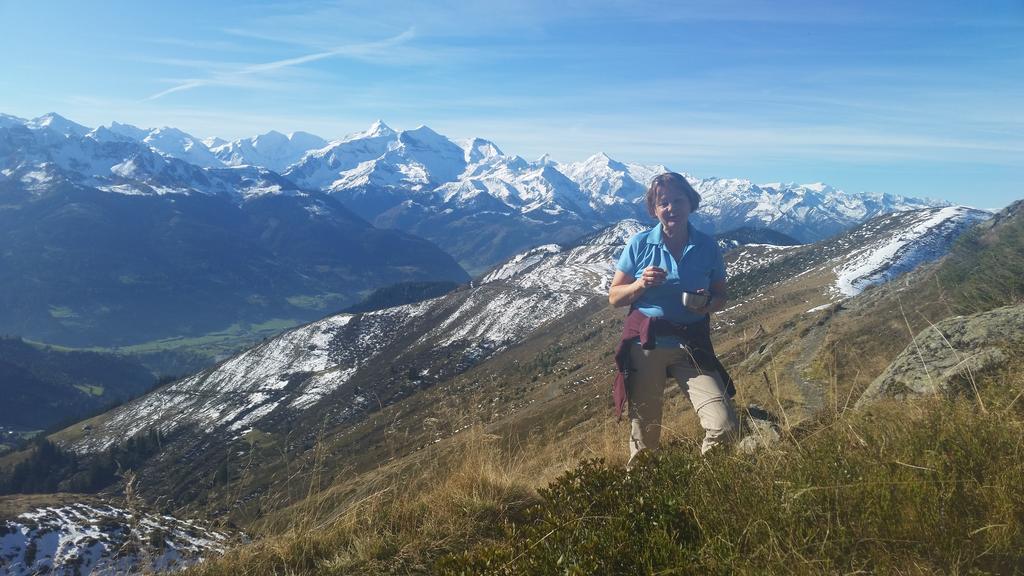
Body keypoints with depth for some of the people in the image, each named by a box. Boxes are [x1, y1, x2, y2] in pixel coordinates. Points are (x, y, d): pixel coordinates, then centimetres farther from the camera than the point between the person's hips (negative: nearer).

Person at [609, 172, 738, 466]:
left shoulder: (707, 247, 3)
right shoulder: (640, 244, -1)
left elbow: (721, 296, 12)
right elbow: (614, 296, 4)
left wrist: (708, 304, -11)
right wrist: (641, 284, -16)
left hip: (692, 346, 1)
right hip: (645, 343, -1)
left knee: (724, 426, -11)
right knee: (644, 434, 6)